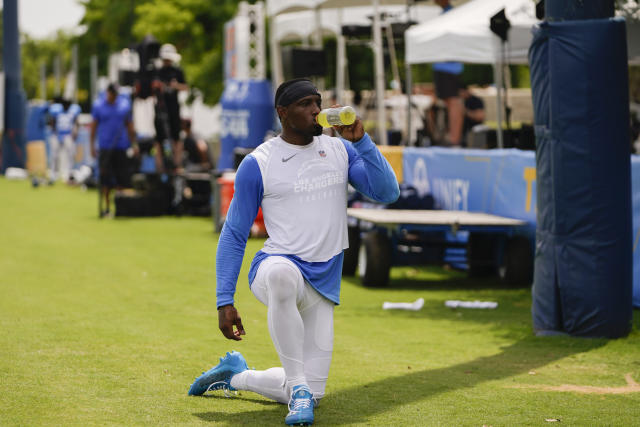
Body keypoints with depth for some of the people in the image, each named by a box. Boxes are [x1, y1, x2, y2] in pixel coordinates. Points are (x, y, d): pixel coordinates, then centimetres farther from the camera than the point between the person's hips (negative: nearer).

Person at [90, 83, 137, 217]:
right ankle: (105, 207, 1)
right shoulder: (98, 105, 1)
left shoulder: (124, 104, 6)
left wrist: (133, 143, 11)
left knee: (121, 178, 0)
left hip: (121, 146, 2)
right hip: (105, 146, -2)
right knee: (105, 179, -3)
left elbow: (129, 125, 14)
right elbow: (94, 125, 6)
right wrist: (92, 145, 3)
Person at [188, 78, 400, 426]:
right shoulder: (257, 164, -2)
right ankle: (298, 389, -34)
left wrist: (360, 141, -10)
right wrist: (224, 303, -7)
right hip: (275, 267, -5)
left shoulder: (340, 150, 10)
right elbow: (234, 236, 0)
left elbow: (387, 193, 0)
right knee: (283, 273, -45)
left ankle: (236, 374, 32)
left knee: (310, 393, 3)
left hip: (323, 286, 5)